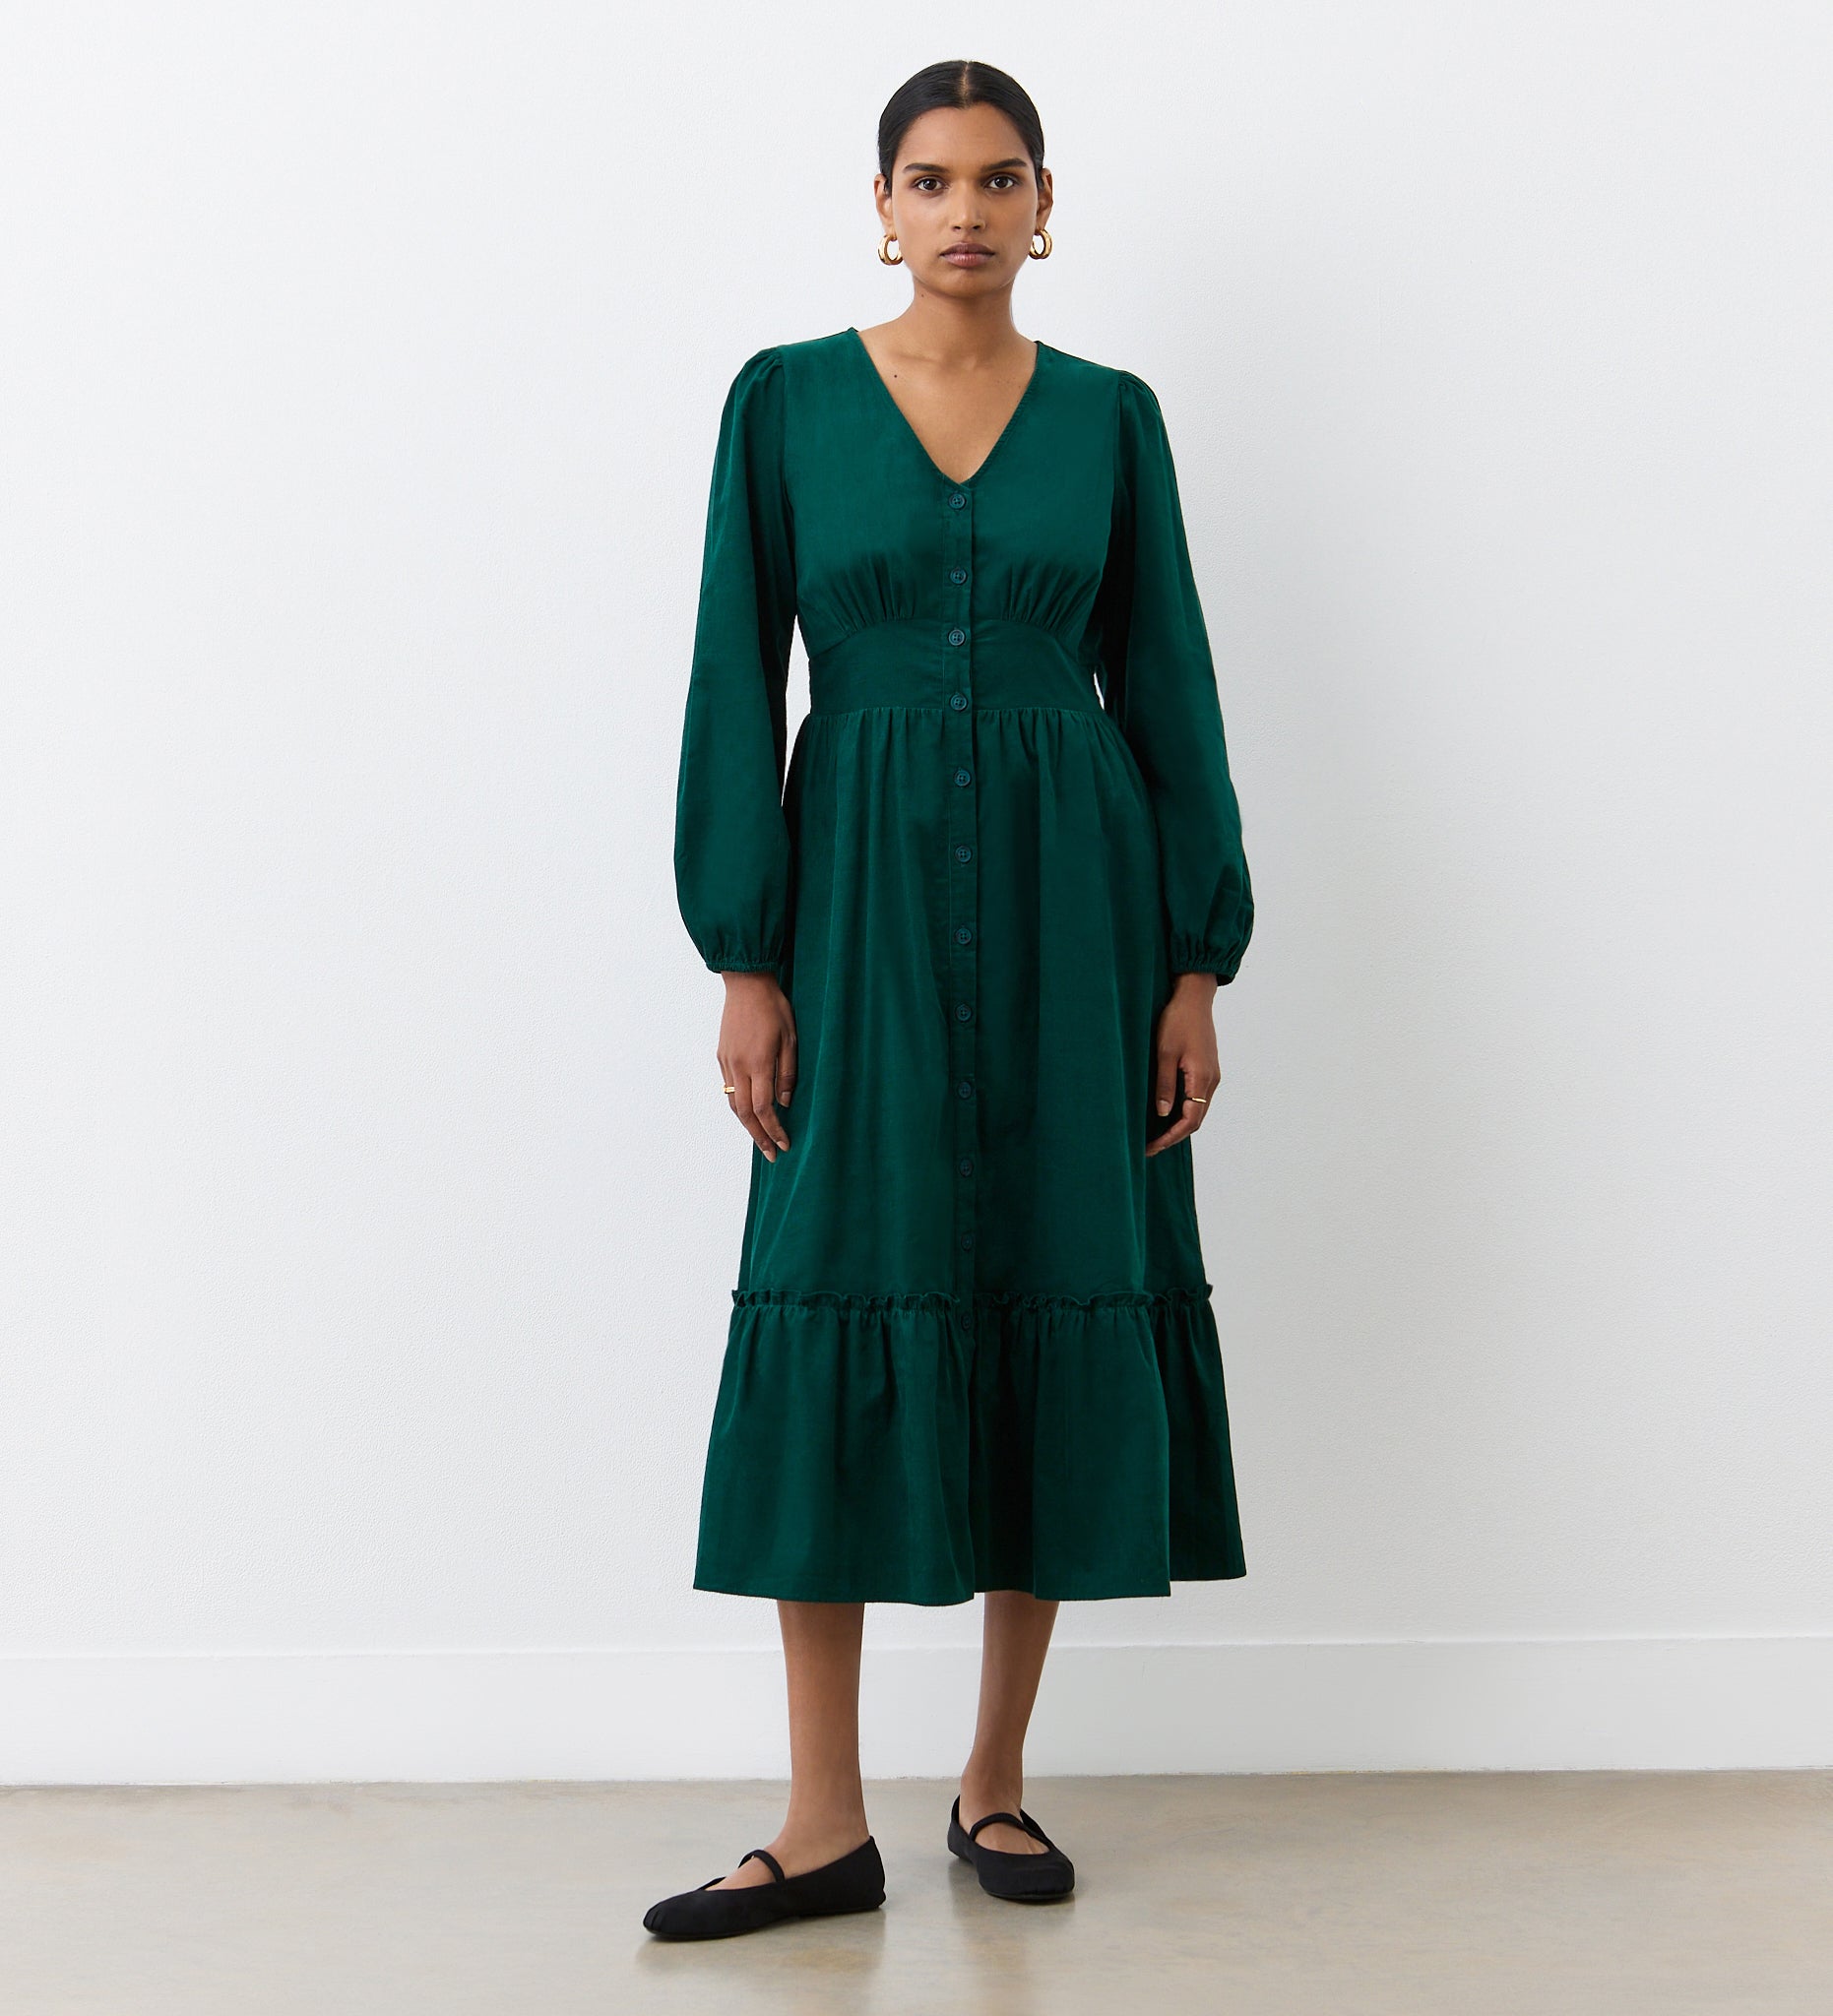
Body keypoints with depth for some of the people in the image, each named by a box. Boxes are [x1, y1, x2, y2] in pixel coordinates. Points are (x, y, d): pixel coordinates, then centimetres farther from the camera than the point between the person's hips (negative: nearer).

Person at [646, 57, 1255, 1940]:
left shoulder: (1108, 416, 7)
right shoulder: (786, 399, 3)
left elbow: (1166, 685, 6)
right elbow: (737, 686, 0)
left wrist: (1197, 961, 1)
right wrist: (746, 960, -7)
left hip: (1069, 895, 1)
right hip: (866, 890, -1)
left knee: (1059, 1307, 2)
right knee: (841, 1311, -3)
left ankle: (995, 1779, 17)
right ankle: (826, 1821, 5)